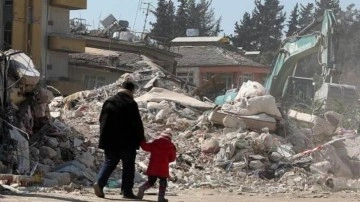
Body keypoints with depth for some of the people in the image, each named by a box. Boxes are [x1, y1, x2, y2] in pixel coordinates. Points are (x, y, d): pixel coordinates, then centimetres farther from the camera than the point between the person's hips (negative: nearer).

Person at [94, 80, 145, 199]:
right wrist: (141, 138, 3)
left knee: (109, 163, 12)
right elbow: (137, 123, -10)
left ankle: (100, 182, -8)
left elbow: (102, 120, 13)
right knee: (128, 165, 5)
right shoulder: (131, 104, -10)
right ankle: (127, 191, 3)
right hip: (127, 141, -5)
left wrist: (104, 137, 21)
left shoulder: (109, 102, 7)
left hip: (110, 140, 5)